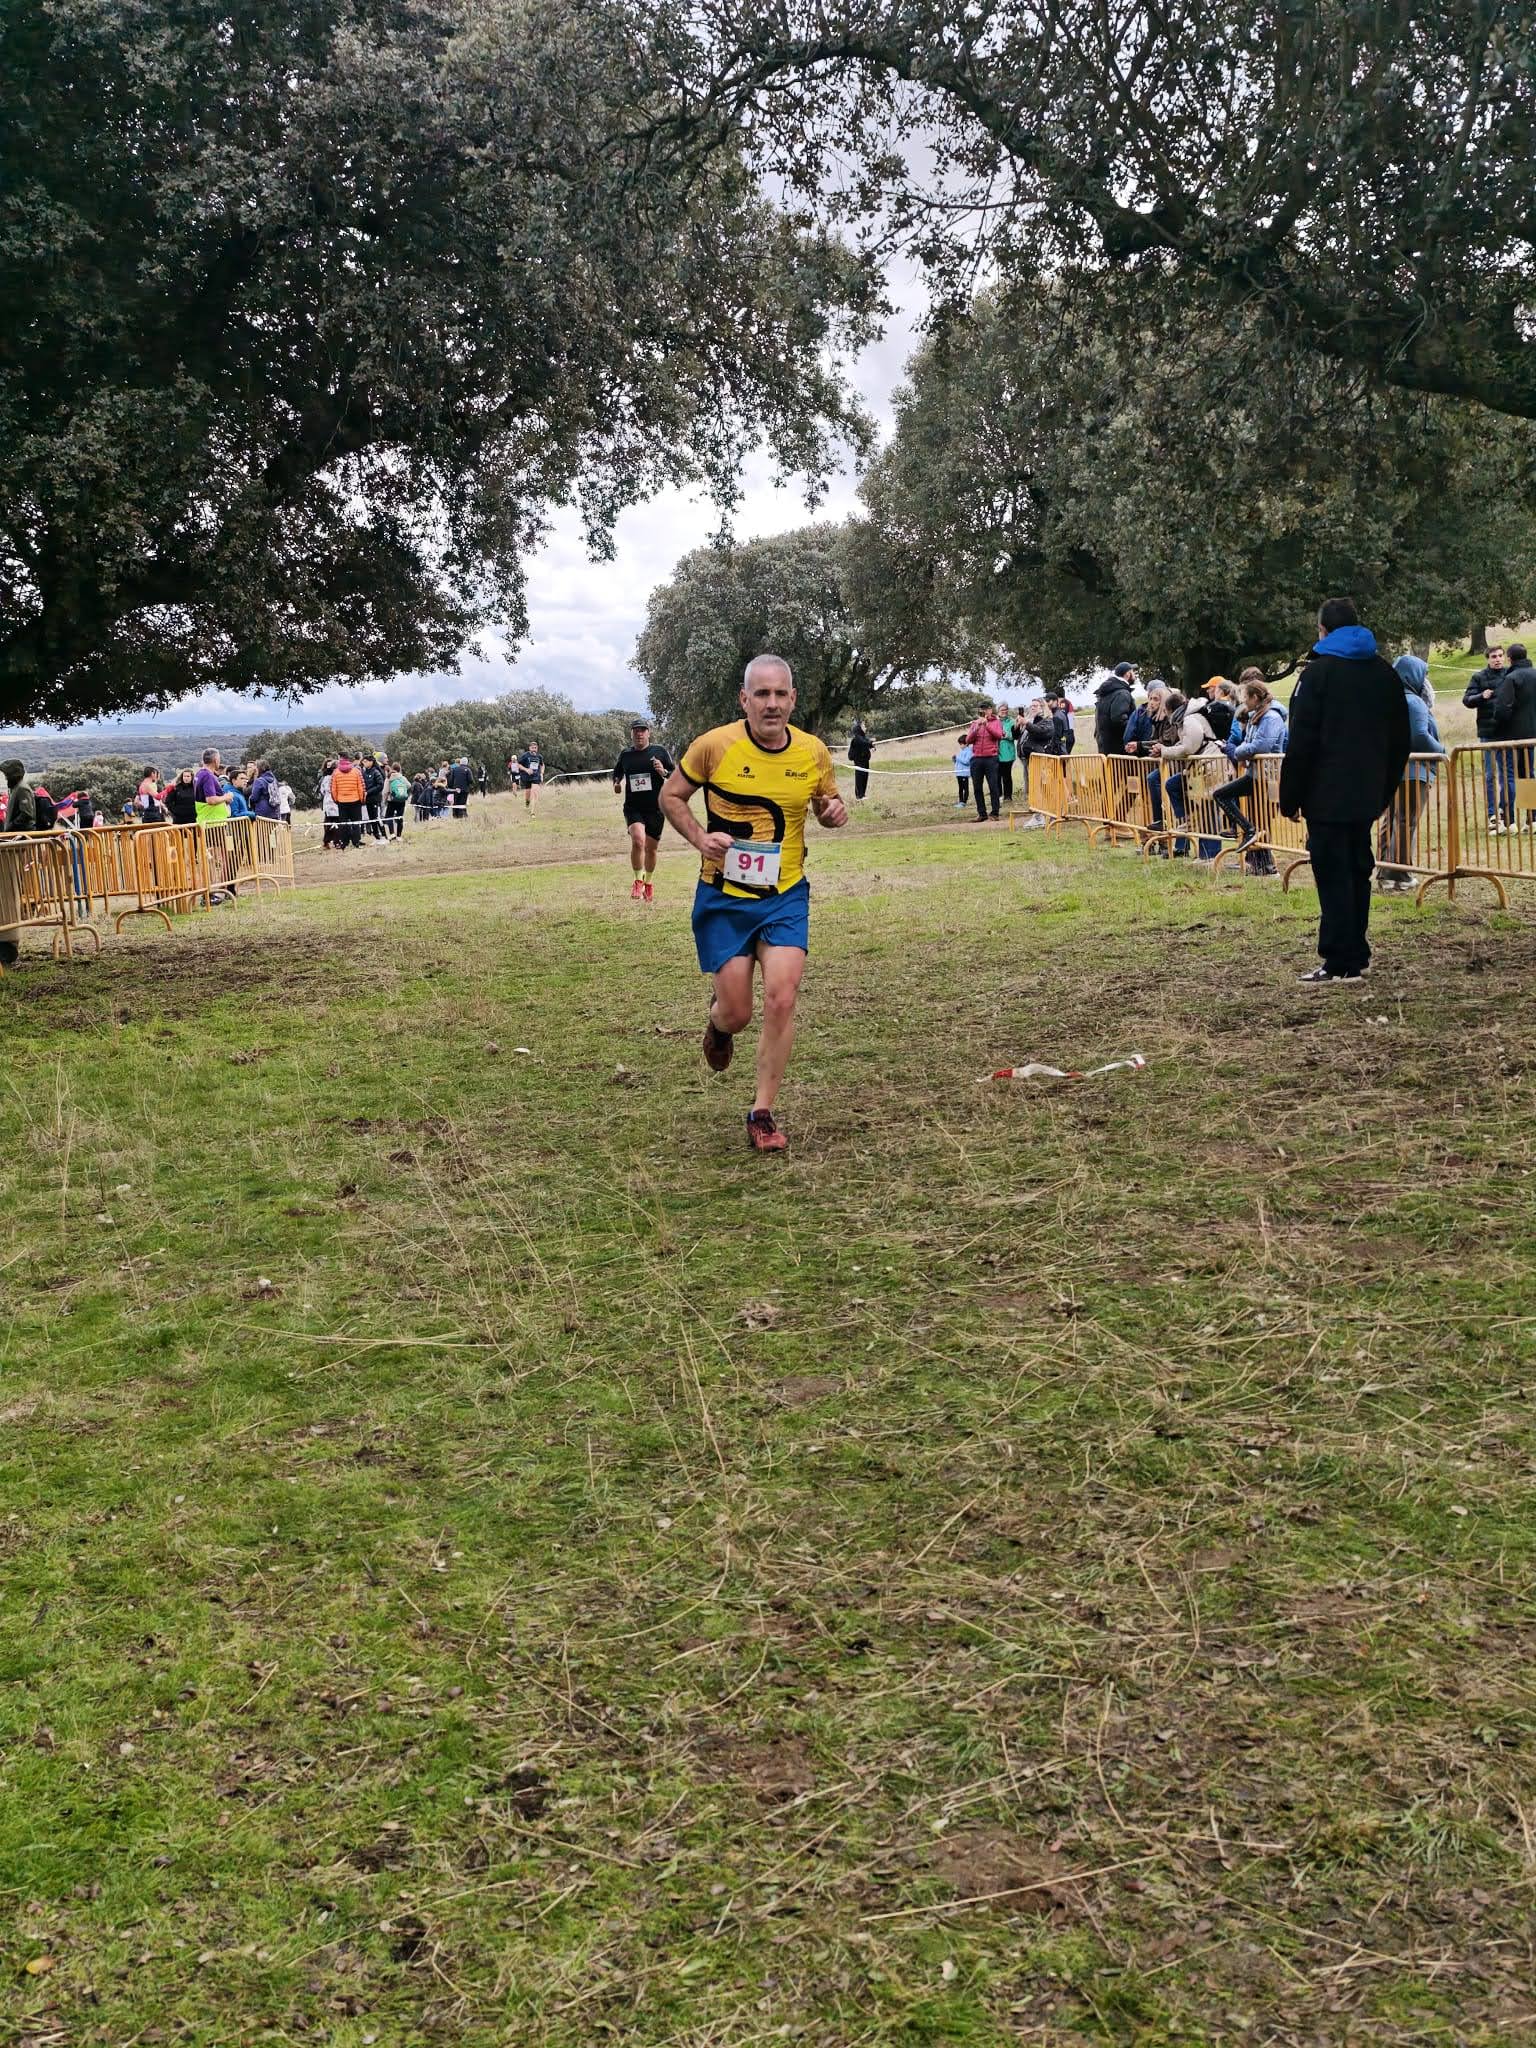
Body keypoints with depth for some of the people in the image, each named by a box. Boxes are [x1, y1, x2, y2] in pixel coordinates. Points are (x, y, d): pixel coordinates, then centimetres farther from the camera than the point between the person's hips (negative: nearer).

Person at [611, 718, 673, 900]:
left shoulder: (660, 752, 2)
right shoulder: (625, 754, 8)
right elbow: (617, 772, 27)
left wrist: (663, 772, -17)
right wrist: (616, 783, 5)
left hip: (655, 808, 0)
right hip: (633, 808, 0)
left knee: (651, 848, 9)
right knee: (638, 840, -25)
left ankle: (649, 882, 35)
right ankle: (638, 880, -7)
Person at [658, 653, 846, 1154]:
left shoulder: (814, 752, -3)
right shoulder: (714, 745, -11)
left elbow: (827, 805, 14)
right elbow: (670, 796, 2)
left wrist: (835, 812, -10)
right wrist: (699, 837, -16)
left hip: (786, 895, 2)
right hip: (723, 896, -1)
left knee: (780, 1000, -12)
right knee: (736, 1012, 0)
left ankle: (762, 1114, 3)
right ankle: (718, 1022, 41)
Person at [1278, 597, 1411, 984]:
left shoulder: (1317, 673, -9)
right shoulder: (1386, 674, 12)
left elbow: (1301, 743, -14)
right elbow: (1400, 742, 16)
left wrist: (1290, 798, -8)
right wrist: (1386, 789, 21)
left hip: (1327, 796, -7)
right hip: (1368, 796, 7)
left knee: (1333, 876, -5)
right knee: (1358, 872, 14)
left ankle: (1340, 963, -7)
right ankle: (1357, 955, 18)